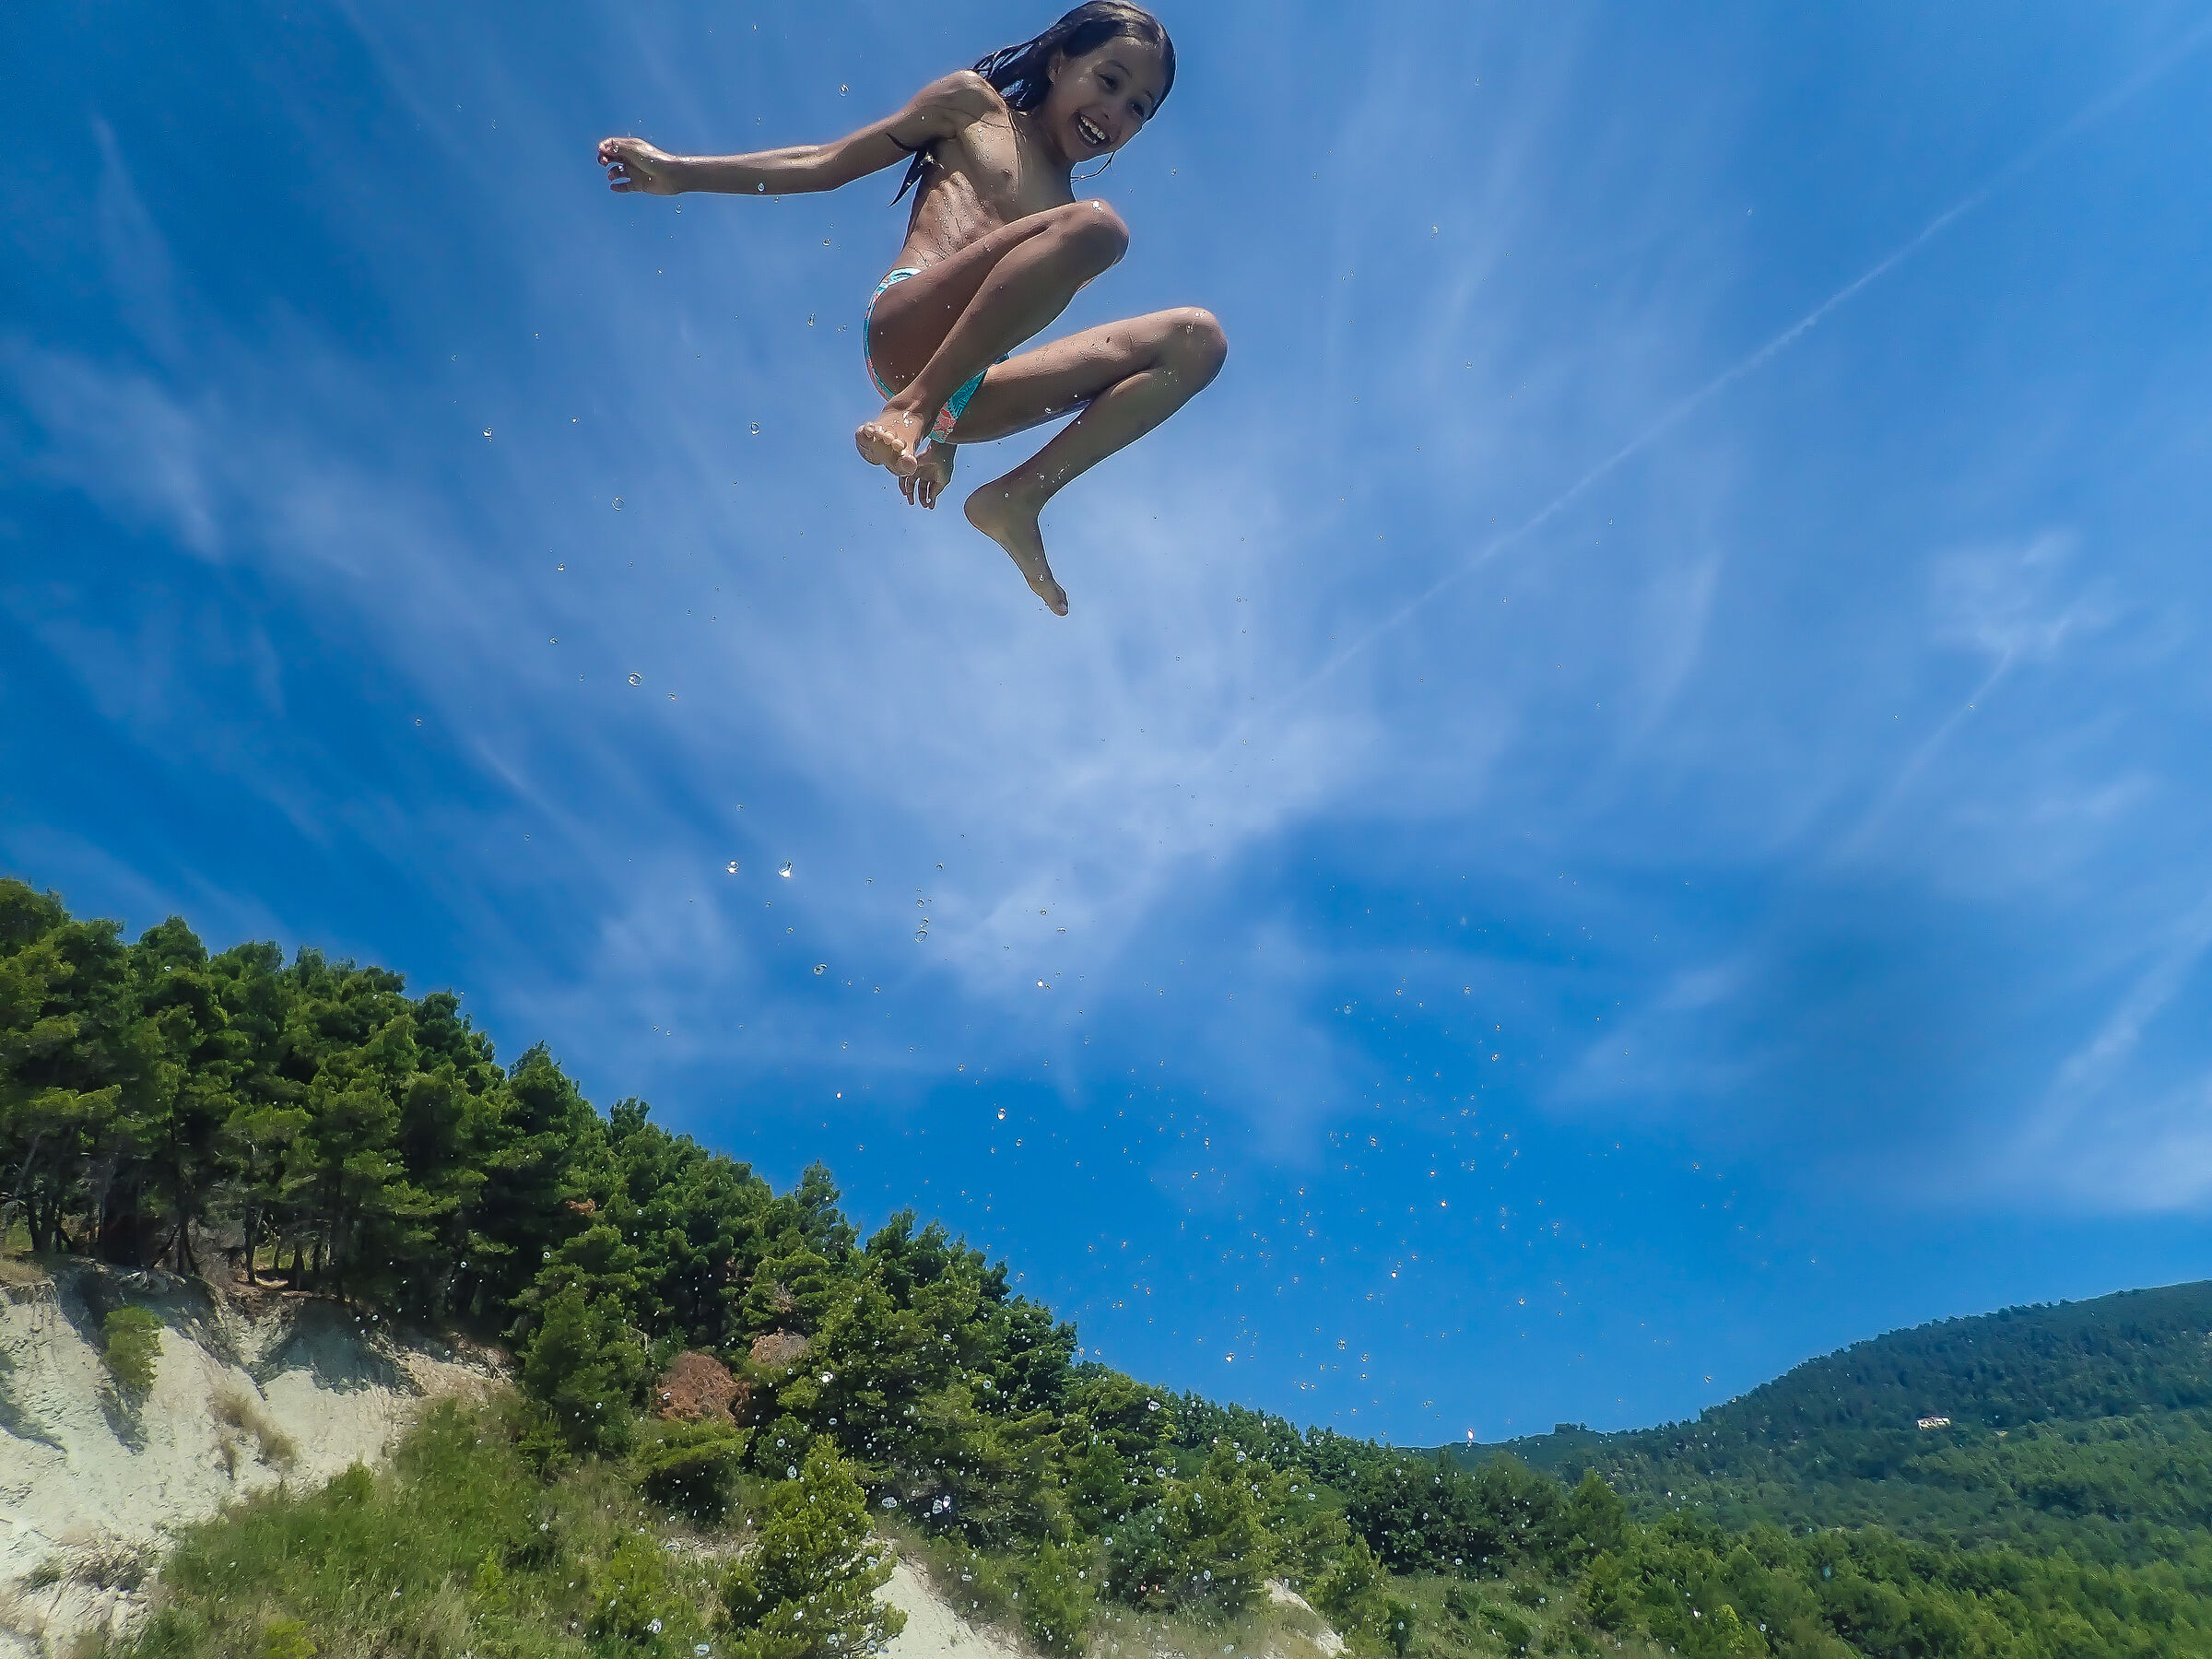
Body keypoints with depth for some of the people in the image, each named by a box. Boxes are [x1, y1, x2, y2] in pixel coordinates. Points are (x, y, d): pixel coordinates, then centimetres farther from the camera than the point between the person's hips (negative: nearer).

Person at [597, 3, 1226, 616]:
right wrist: (681, 173, 7)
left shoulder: (1064, 207, 29)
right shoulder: (974, 103, 17)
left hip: (965, 394, 5)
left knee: (1198, 339, -2)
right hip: (904, 329, -5)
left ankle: (1018, 498, -12)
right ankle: (910, 407, -25)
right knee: (1097, 224, -25)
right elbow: (828, 164, 15)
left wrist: (945, 439, 13)